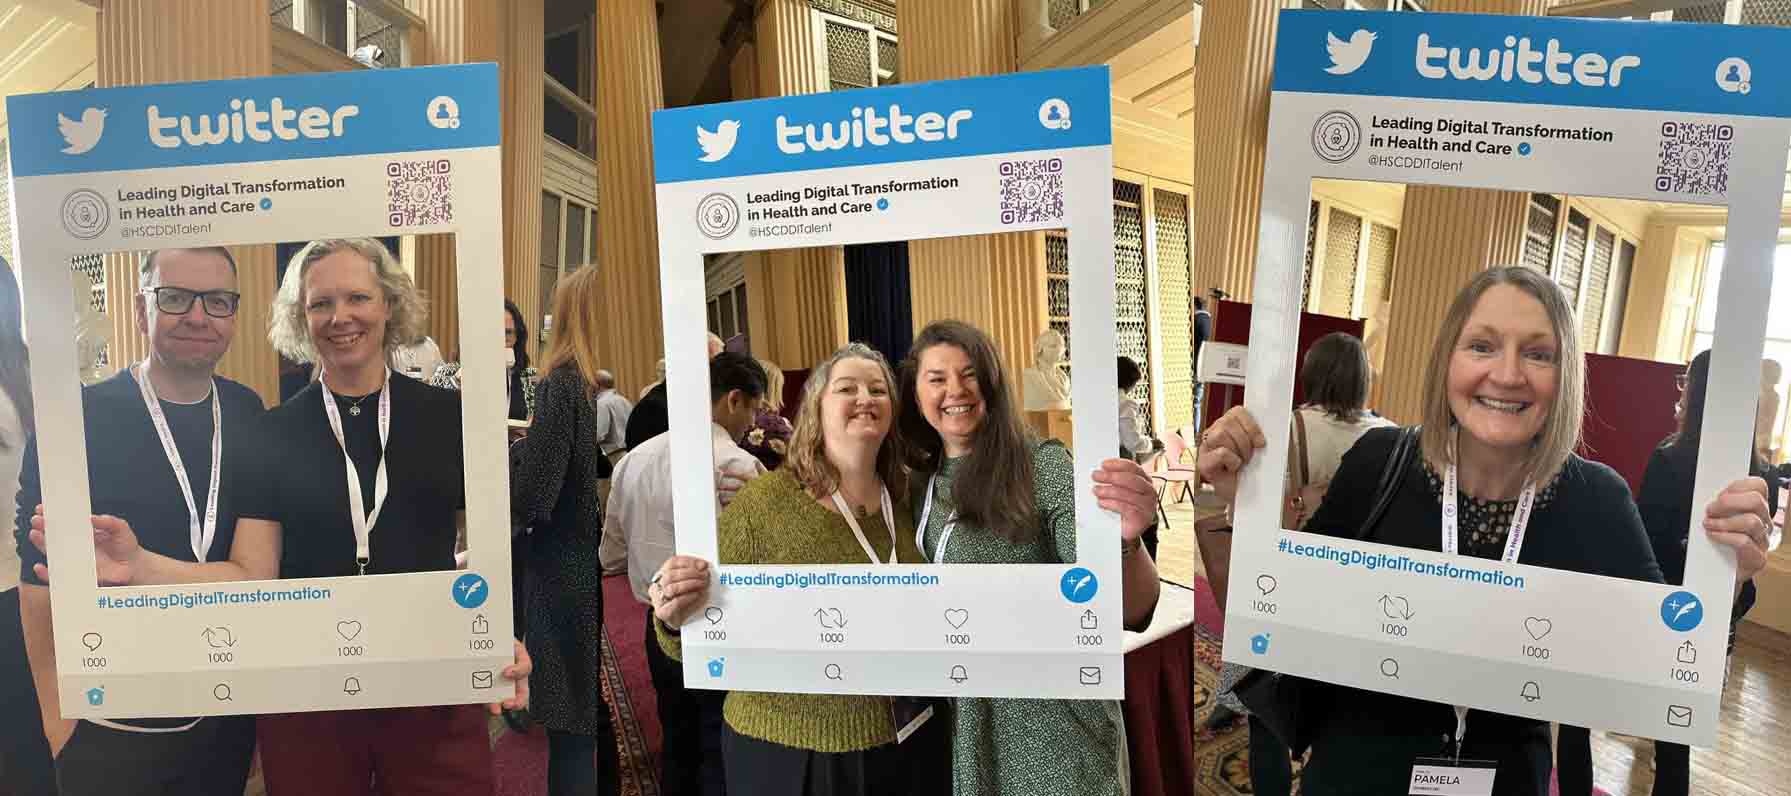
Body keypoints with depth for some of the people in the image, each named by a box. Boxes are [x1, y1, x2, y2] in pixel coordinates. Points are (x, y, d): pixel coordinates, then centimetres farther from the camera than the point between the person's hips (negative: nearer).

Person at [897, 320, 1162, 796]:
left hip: (1053, 735, -5)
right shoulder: (921, 483, 2)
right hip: (962, 729, 5)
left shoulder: (1044, 468, -15)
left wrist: (1124, 541, -44)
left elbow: (1130, 612, -25)